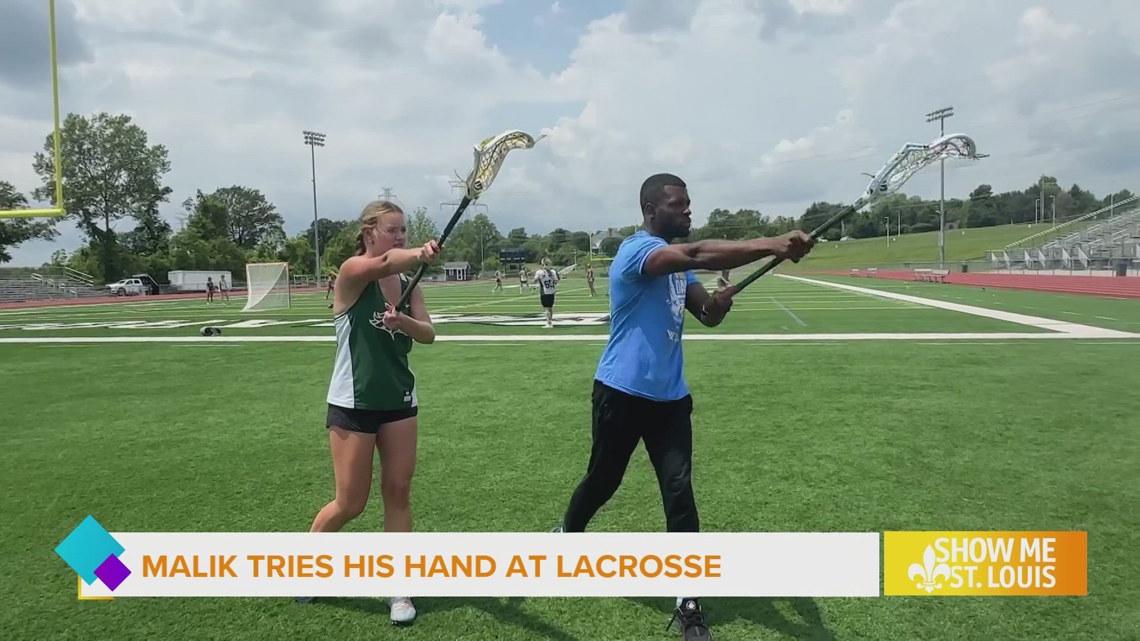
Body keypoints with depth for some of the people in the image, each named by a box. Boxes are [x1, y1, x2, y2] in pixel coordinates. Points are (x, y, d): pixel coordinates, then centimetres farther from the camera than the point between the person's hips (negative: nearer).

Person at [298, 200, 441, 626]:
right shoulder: (352, 272, -13)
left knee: (398, 494, 5)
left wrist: (403, 322, -30)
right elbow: (385, 262, -35)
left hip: (399, 401, 5)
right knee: (351, 503, 3)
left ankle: (397, 589, 17)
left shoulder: (408, 283, 5)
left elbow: (428, 333, -9)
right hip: (353, 404, -5)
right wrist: (419, 253, -56)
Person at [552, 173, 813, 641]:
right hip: (622, 394, -6)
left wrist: (715, 304, -18)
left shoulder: (677, 262, 11)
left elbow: (705, 315, 7)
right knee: (602, 480, 13)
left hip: (670, 396, 6)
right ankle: (566, 537, 43)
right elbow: (696, 255, -36)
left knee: (679, 490, -3)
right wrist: (772, 245, -43)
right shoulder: (637, 250, -18)